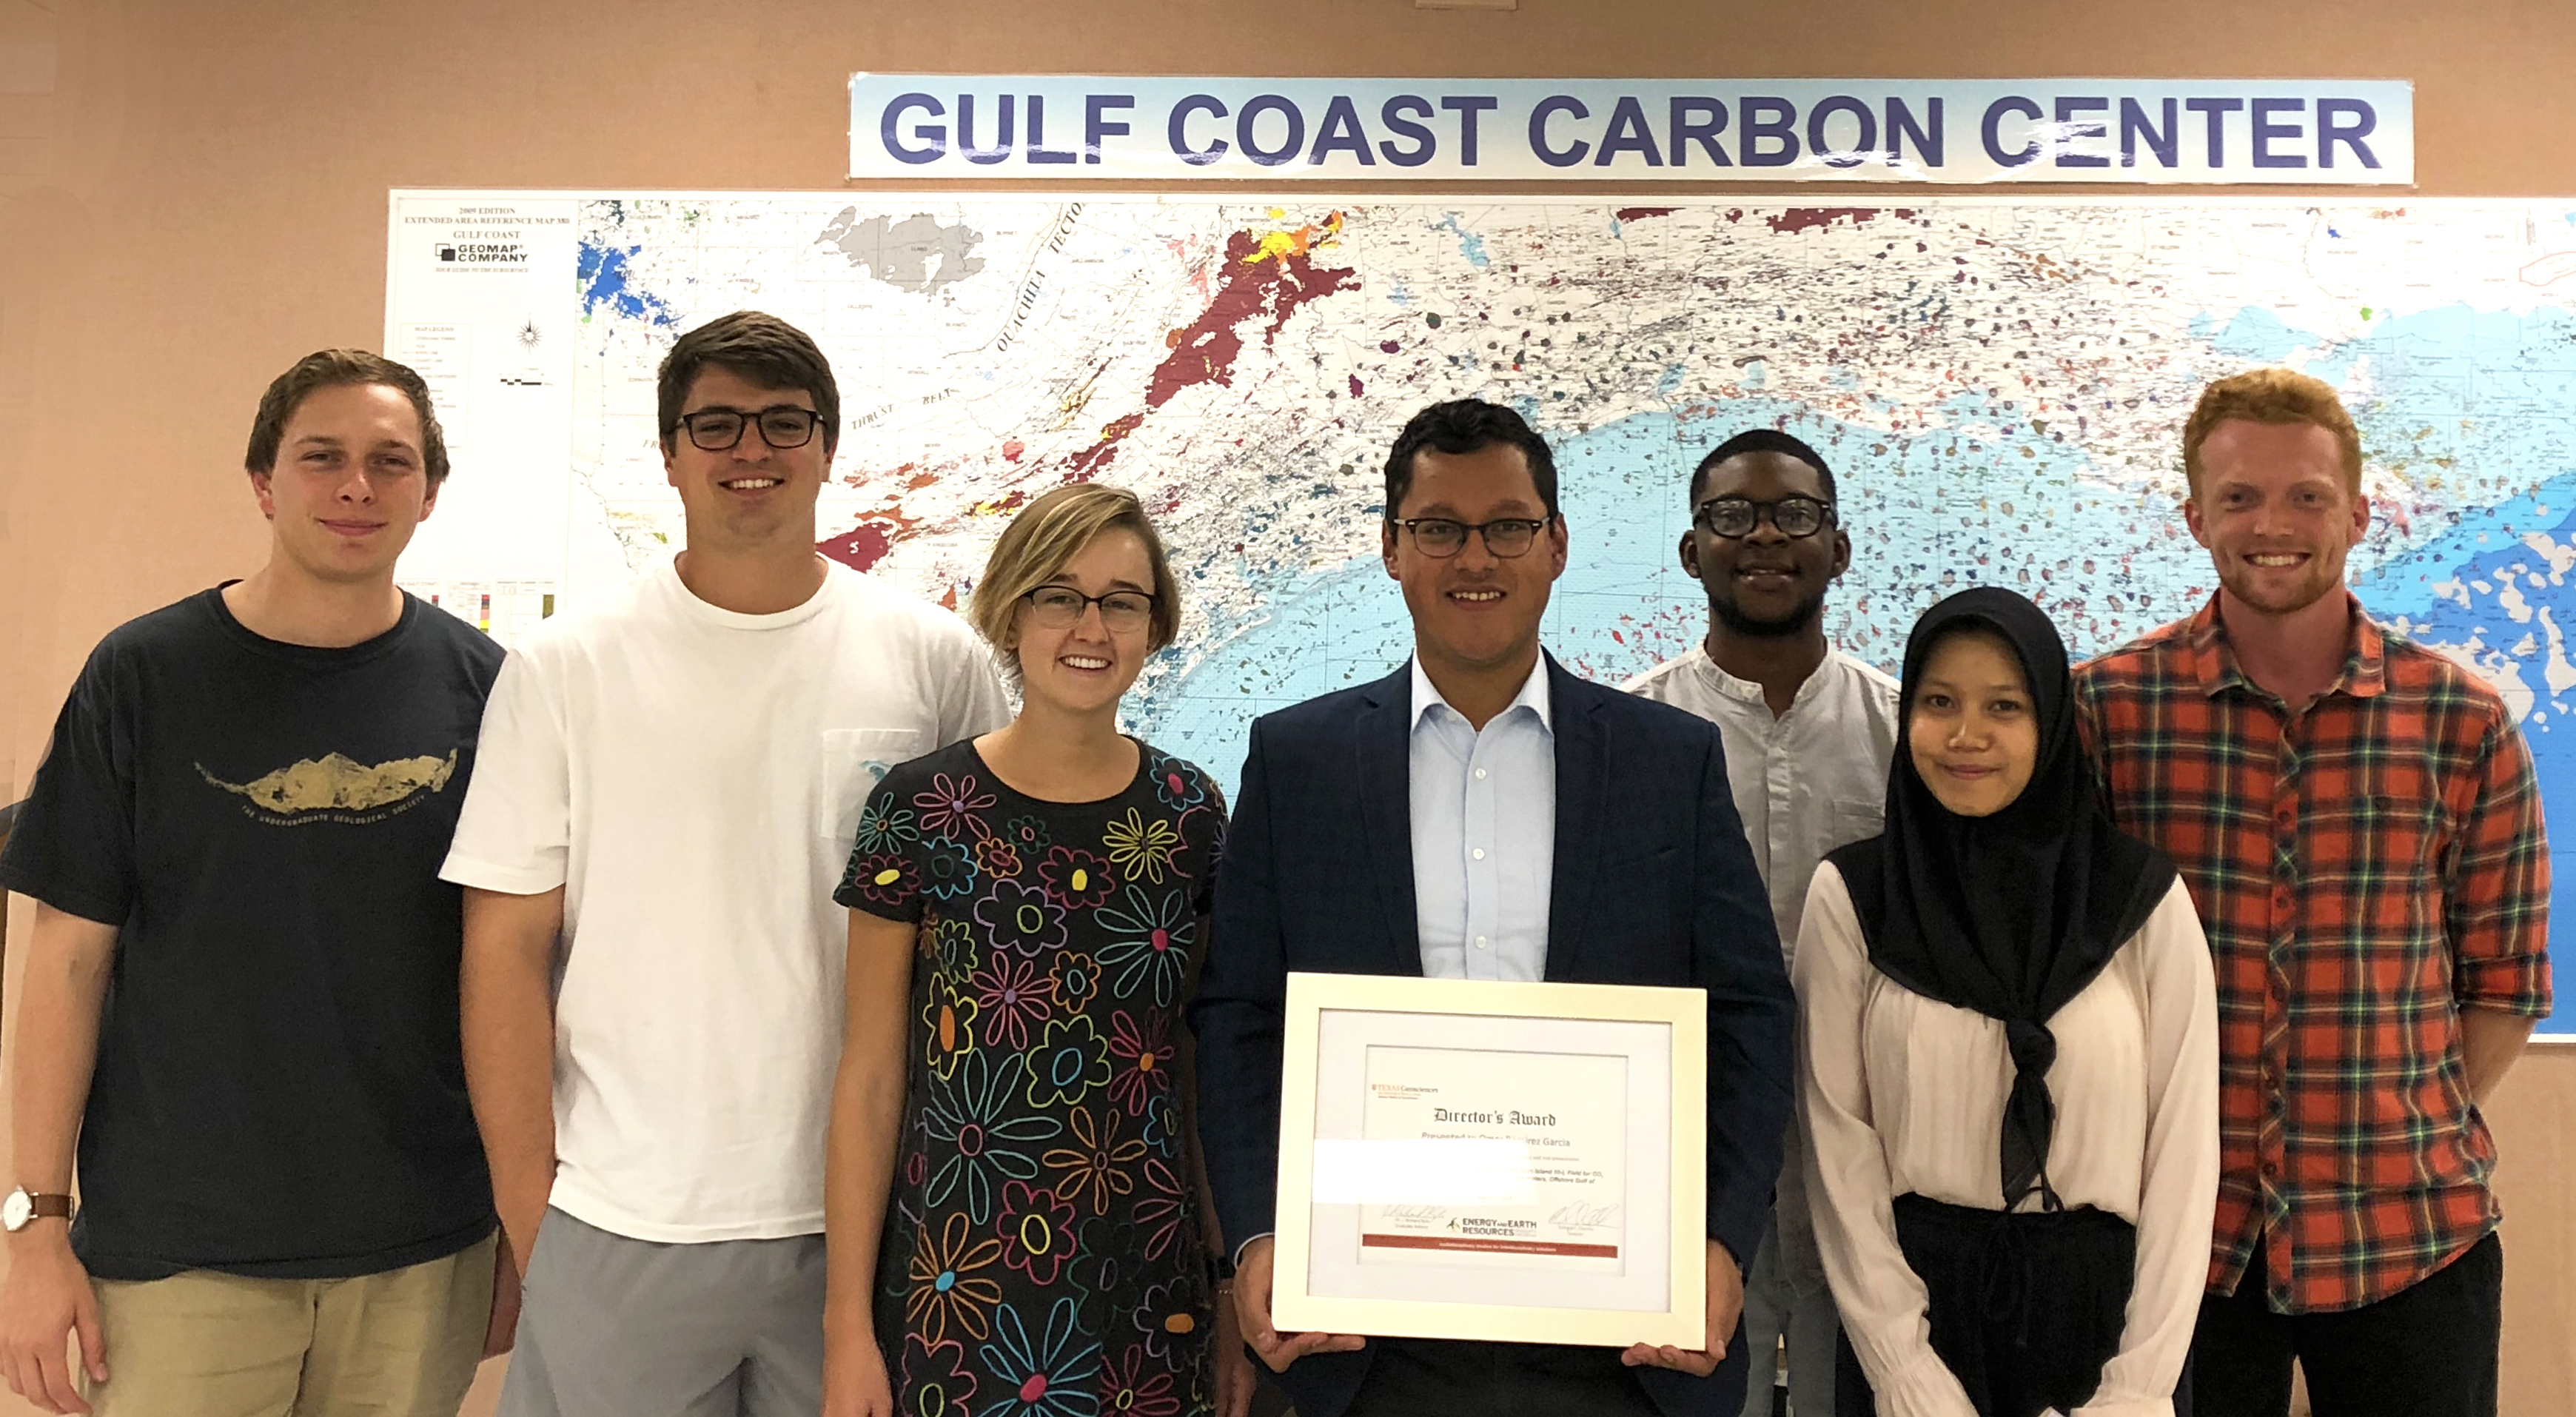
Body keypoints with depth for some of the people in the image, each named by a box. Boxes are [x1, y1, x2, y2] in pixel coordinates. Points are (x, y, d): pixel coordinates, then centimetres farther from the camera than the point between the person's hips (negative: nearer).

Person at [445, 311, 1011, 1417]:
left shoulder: (937, 661, 0)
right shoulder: (565, 666, -1)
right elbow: (507, 948, -1)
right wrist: (527, 1208, -3)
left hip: (868, 1218, 1)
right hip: (619, 1231, -1)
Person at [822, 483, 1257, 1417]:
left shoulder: (1188, 813, 1)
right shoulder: (922, 808, -8)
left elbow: (1215, 1071, 7)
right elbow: (869, 1081, -5)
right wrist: (849, 1326, -6)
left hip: (1151, 1290, 3)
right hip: (959, 1283, -2)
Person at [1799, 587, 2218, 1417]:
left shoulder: (2145, 900, -4)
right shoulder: (1851, 897, -5)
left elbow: (2182, 1146, -4)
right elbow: (1839, 1140, -6)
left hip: (2097, 1307, 1)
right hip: (1918, 1294, 0)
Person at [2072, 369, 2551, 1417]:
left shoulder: (2465, 724, 0)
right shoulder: (2104, 709, -4)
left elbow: (2505, 979, 7)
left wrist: (2409, 1141, -3)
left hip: (2410, 1237, 1)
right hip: (2179, 1234, -1)